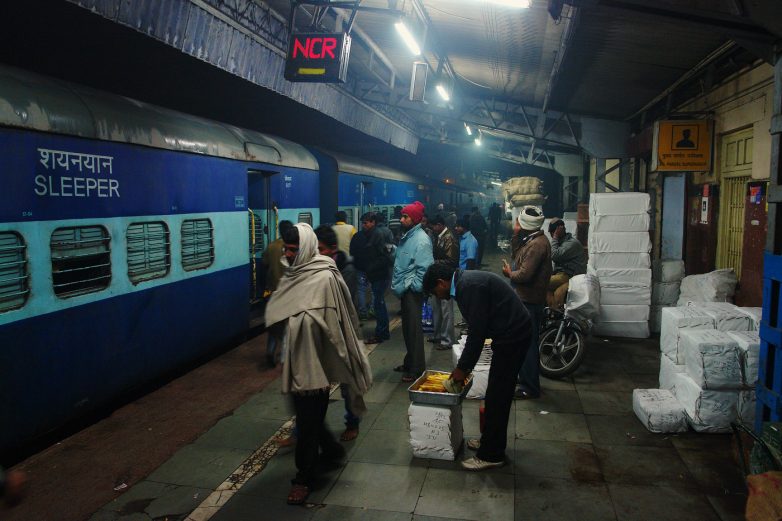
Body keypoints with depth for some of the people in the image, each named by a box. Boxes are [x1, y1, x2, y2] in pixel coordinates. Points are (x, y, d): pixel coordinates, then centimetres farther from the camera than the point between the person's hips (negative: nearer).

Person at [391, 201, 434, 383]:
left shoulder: (421, 240, -16)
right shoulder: (406, 236, 13)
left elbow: (424, 268, -21)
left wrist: (413, 286, -18)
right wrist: (398, 283, 14)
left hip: (413, 292, -9)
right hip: (404, 290, 9)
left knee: (414, 329, -3)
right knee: (407, 327, 18)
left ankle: (417, 369, 6)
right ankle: (410, 362, 31)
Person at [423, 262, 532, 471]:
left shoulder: (470, 285, -21)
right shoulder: (466, 282, 11)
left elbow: (477, 332, -21)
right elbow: (476, 328, 16)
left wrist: (463, 368, -10)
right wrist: (463, 365, 16)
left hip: (512, 336, -10)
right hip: (514, 333, 10)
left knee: (497, 396, -1)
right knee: (498, 393, 19)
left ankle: (491, 455, 11)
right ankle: (491, 440, 33)